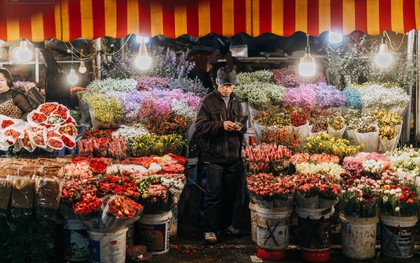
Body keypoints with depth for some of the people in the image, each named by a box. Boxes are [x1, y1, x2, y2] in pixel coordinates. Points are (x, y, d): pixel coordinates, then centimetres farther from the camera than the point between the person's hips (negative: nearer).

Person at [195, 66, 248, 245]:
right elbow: (200, 125, -10)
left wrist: (240, 127, -3)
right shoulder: (208, 101, -5)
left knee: (230, 194, 13)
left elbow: (243, 126, 21)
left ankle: (227, 225, 27)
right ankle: (210, 230, 7)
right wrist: (221, 125, -20)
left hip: (233, 156, 5)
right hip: (214, 157, -5)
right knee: (213, 194, -3)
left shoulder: (236, 102, 12)